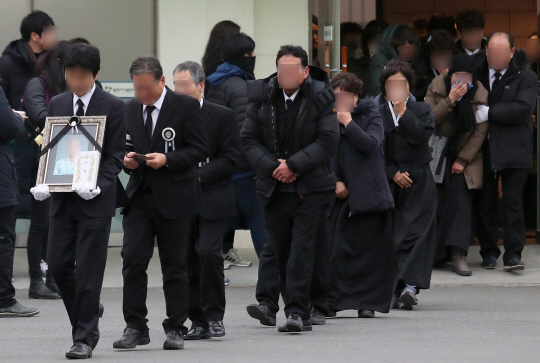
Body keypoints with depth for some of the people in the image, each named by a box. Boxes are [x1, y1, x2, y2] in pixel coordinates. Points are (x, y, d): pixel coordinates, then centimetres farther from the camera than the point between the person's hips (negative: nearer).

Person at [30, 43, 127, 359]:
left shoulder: (113, 107, -4)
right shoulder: (57, 105, 10)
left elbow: (116, 156, -5)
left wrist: (98, 186, -20)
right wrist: (45, 182, -5)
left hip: (95, 200, -5)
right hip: (62, 199, 5)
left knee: (88, 271, -4)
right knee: (58, 264, 2)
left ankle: (85, 338, 4)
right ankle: (89, 311, 27)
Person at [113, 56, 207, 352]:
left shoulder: (186, 106, -5)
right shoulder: (131, 109, 10)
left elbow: (199, 149, -6)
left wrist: (168, 159, -19)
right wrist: (127, 159, -2)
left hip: (173, 199, -4)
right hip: (139, 196, 4)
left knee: (174, 266, 4)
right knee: (132, 260, -6)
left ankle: (176, 329, 13)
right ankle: (135, 327, 1)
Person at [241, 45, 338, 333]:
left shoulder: (320, 98, -4)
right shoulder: (262, 97, 5)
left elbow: (327, 142, -9)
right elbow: (249, 139, 4)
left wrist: (293, 165, -15)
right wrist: (272, 167, -10)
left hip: (310, 188, -4)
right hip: (274, 188, 4)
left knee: (302, 248, -12)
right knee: (282, 252, 7)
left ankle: (297, 311, -15)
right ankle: (298, 313, 15)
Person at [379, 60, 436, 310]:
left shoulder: (422, 110, 8)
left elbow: (422, 135, -12)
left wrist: (402, 111, -12)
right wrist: (393, 174, -8)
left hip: (418, 182, -1)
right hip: (388, 183, 1)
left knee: (416, 232, -12)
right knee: (390, 235, -2)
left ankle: (409, 285, -20)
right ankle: (399, 290, 3)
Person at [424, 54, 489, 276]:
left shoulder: (480, 95, -9)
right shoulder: (437, 87, -9)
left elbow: (480, 132, -7)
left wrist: (462, 160, -11)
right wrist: (450, 101, -31)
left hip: (464, 154, 0)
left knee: (461, 201, -13)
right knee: (435, 202, -5)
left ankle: (458, 255, -18)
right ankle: (436, 254, 5)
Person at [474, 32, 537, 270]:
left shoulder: (526, 78, 0)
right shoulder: (478, 75, 10)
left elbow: (522, 108, -14)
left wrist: (487, 112, -17)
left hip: (513, 150, -3)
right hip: (484, 150, 3)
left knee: (513, 203, -4)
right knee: (485, 203, 5)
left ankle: (513, 255, -2)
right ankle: (489, 252, 15)